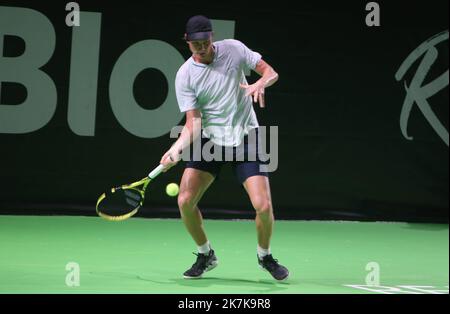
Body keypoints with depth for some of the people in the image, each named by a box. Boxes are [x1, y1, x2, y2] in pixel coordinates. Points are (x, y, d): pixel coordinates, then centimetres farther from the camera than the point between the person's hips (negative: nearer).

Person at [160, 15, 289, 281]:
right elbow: (194, 122, -12)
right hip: (210, 140, 1)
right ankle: (206, 255, 16)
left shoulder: (233, 49, -6)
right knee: (185, 202, -10)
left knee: (264, 206, -13)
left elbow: (271, 72, -1)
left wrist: (260, 84, -24)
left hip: (245, 137, -1)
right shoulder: (185, 76, -8)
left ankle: (265, 256, 17)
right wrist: (177, 148, -30)